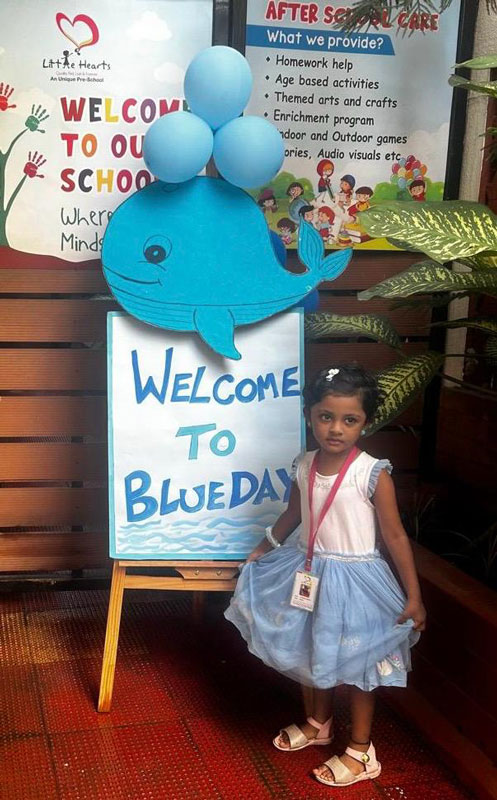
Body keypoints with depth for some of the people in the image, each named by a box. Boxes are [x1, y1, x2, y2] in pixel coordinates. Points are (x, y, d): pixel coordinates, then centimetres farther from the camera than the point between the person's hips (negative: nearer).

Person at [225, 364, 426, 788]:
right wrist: (264, 549, 26)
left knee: (355, 664, 9)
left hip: (354, 579, -5)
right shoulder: (304, 467, -5)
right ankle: (317, 724, 47)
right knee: (312, 655, 22)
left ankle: (360, 752, 28)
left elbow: (395, 536, -14)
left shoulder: (373, 474, -20)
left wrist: (414, 596, -13)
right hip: (308, 573, 5)